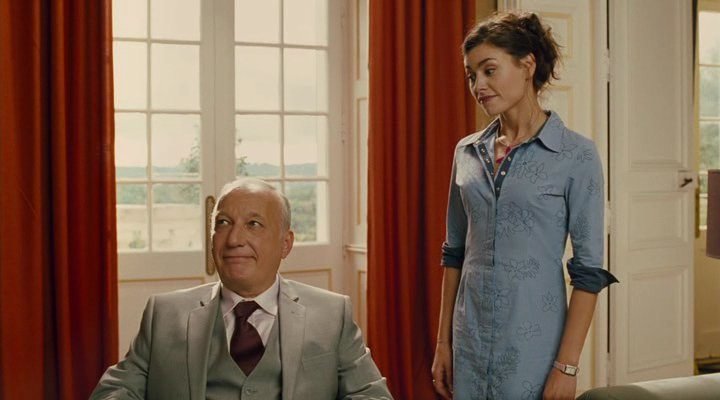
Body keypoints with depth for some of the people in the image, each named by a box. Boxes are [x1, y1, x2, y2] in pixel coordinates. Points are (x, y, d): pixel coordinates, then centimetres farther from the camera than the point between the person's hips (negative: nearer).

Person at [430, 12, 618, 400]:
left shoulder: (576, 154, -9)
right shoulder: (467, 151, 5)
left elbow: (589, 271, -9)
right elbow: (454, 254, 10)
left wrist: (567, 365, -13)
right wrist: (443, 341, 8)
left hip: (533, 343, -4)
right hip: (469, 340, 4)